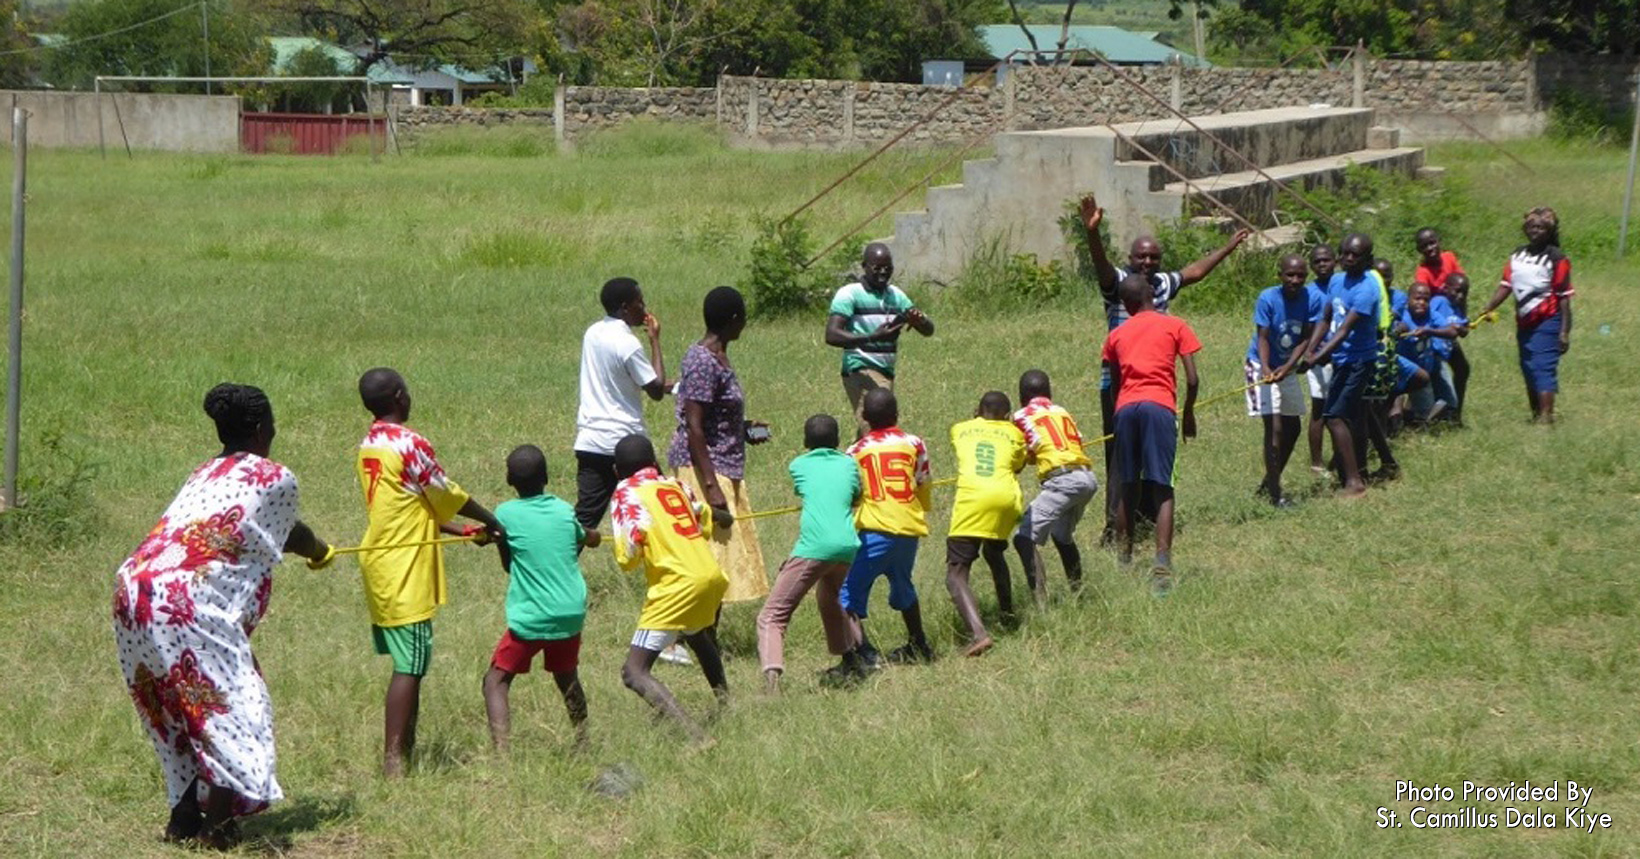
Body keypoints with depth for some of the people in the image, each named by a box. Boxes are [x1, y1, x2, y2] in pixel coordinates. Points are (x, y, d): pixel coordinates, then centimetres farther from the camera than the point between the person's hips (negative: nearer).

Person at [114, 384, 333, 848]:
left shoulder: (203, 475, 26)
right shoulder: (275, 478, 5)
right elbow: (289, 536, 23)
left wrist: (313, 547, 57)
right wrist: (319, 551, 45)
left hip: (133, 589, 8)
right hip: (188, 603, -8)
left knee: (181, 708, 19)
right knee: (230, 705, 1)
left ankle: (183, 817, 21)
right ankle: (216, 827, -2)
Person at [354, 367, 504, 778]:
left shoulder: (368, 447, 11)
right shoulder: (410, 444, -15)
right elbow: (448, 497, -5)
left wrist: (467, 532, 17)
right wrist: (492, 521, 11)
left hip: (379, 567, 9)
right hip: (406, 572, -9)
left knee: (407, 663, 15)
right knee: (410, 664, -7)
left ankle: (404, 749, 19)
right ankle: (393, 758, -8)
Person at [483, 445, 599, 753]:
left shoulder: (505, 514, -5)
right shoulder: (565, 511, 5)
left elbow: (507, 565, 8)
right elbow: (591, 540, 26)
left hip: (531, 618, -5)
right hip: (572, 612, 5)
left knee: (496, 681, 0)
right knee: (567, 677, 26)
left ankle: (501, 751, -18)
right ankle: (583, 742, 32)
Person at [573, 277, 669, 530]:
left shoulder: (592, 334, 9)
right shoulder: (627, 343, -16)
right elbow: (656, 390, -11)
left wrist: (664, 385, 19)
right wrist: (655, 340, -6)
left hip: (588, 440, 7)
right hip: (624, 442, -7)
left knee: (584, 517, 2)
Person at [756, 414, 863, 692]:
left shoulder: (798, 466, 15)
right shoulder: (849, 464, 20)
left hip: (814, 546, -5)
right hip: (847, 545, 5)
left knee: (772, 616, -8)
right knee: (830, 598, 36)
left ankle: (772, 676, -31)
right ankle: (850, 662, 43)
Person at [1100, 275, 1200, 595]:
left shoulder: (1116, 335, 21)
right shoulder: (1175, 326, 13)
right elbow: (1192, 379, 7)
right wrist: (1189, 413, 20)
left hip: (1125, 408, 3)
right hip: (1159, 406, -3)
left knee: (1127, 488, 15)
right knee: (1162, 489, -6)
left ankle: (1124, 561, 21)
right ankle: (1162, 565, -20)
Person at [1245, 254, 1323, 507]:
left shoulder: (1312, 298, -12)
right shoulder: (1267, 299, -22)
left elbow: (1306, 338, -12)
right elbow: (1263, 338, -23)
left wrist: (1287, 367, -26)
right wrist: (1265, 368, -40)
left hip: (1288, 368, 6)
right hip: (1264, 366, -6)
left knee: (1292, 428, 13)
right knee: (1275, 427, -15)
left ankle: (1268, 484, 30)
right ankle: (1274, 493, -12)